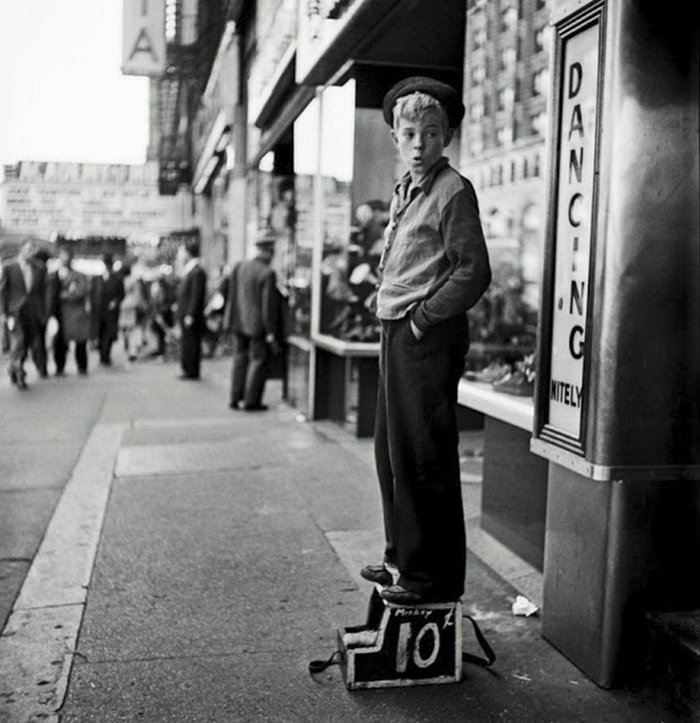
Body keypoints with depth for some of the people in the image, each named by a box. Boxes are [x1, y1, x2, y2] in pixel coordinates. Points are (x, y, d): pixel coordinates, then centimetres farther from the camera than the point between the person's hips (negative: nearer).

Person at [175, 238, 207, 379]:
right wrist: (181, 312, 17)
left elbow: (197, 296, -20)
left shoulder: (197, 272, -17)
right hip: (184, 314, 10)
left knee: (192, 343, -3)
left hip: (191, 316, -10)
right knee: (185, 342, 15)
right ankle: (188, 370, 23)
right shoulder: (188, 270, 15)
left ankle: (192, 371, 4)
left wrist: (190, 315, -22)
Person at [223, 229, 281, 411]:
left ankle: (236, 399, 21)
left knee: (240, 360, 15)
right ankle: (251, 401, 7)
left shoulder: (239, 266, 1)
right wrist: (270, 334, -11)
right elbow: (268, 305, -16)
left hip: (239, 323, 6)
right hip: (258, 325, -6)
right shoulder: (268, 274, -17)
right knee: (258, 361, 5)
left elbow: (231, 295, 8)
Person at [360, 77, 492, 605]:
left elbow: (473, 272, -15)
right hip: (397, 332, 9)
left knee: (424, 459, -4)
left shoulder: (453, 191, -9)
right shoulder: (404, 191, 17)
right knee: (392, 453, 15)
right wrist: (395, 321, 12)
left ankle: (436, 576, 8)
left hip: (429, 337, -9)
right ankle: (403, 557, 29)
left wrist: (423, 317, -13)